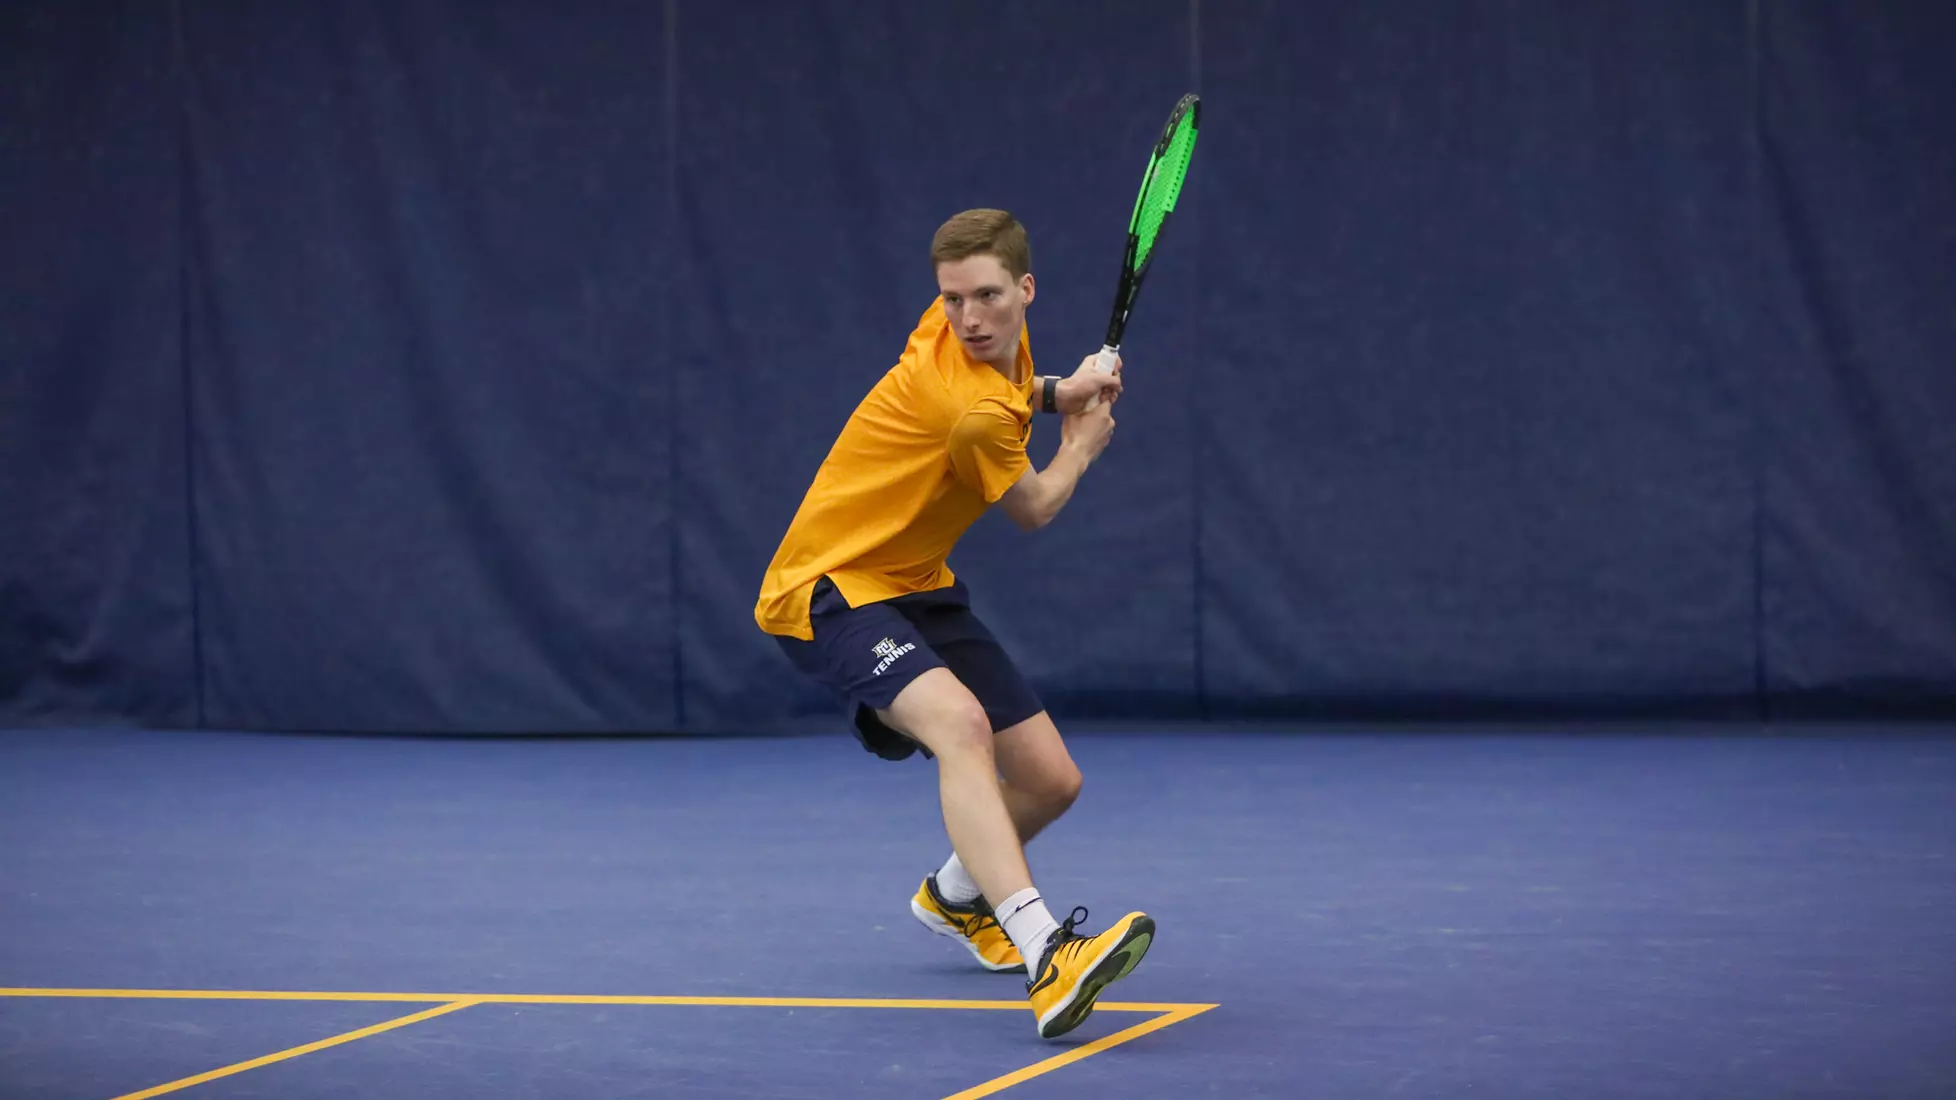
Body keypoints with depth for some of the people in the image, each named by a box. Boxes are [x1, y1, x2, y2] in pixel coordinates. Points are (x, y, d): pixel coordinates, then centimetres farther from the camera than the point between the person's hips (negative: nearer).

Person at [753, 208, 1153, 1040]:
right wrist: (1081, 446, 14)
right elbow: (1033, 509, -5)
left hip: (915, 587, 9)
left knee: (1050, 781, 7)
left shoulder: (976, 344, -1)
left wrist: (1057, 392, 9)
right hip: (831, 588, -9)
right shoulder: (975, 410, -26)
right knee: (958, 722, -38)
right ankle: (1044, 954, -56)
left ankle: (955, 897, 41)